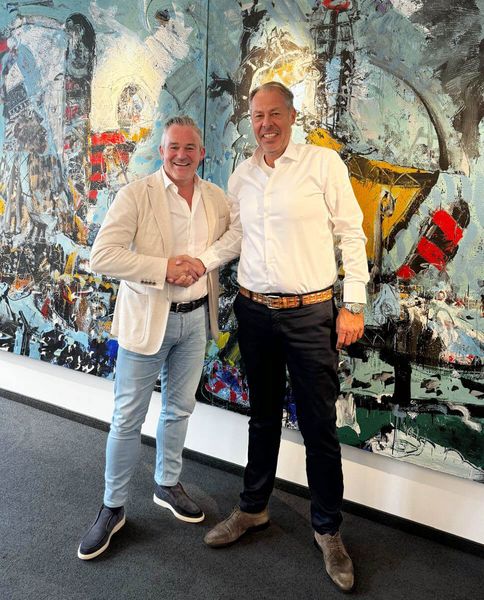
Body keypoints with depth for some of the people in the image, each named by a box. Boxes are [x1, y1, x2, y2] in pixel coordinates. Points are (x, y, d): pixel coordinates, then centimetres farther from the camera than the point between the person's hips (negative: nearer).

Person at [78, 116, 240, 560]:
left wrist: (202, 261, -11)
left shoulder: (216, 197, 4)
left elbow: (237, 238, 8)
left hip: (196, 317, 5)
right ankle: (113, 507, 25)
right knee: (128, 418, 6)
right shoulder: (136, 195, -11)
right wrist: (164, 268, -24)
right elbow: (102, 256, -18)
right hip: (147, 319, -4)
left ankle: (167, 485, 40)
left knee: (179, 409, 18)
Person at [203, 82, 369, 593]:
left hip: (311, 312, -4)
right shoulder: (240, 176, 10)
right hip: (254, 311, 4)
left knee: (319, 425, 4)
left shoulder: (324, 163, -3)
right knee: (263, 416, 17)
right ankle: (253, 509, 34)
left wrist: (353, 305, -8)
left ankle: (327, 529, 24)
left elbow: (351, 233, -4)